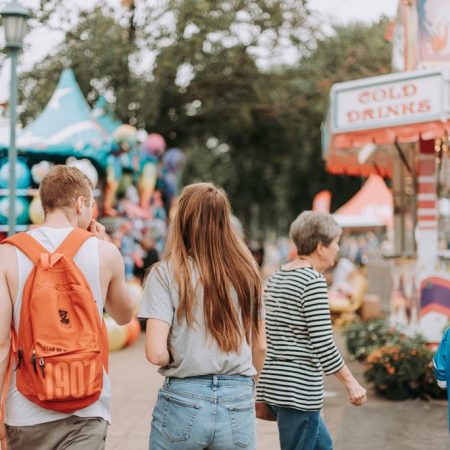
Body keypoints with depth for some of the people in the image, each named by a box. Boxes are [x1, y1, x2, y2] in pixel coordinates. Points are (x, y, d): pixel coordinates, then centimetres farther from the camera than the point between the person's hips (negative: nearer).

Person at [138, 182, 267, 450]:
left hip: (184, 400, -2)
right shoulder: (246, 272, 4)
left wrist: (178, 361, 6)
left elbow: (156, 353, -14)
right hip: (239, 403, 3)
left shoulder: (167, 273, -8)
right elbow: (260, 347, 10)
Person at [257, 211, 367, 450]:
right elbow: (322, 344, -19)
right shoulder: (313, 280, -14)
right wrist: (351, 382, -11)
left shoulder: (276, 277, 12)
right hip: (299, 386, -9)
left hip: (273, 382, 10)